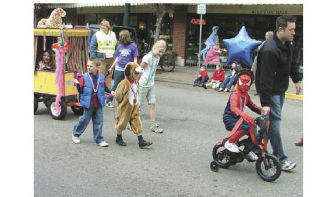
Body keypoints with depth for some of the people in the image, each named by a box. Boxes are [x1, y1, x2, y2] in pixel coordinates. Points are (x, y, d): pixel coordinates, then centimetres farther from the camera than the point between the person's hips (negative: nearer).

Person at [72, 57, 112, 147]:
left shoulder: (102, 77, 1)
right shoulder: (84, 77, -6)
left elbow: (105, 88, 13)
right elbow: (81, 91, -7)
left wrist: (110, 91, -3)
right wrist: (78, 84, -24)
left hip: (98, 104, 3)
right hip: (88, 103, -2)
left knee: (98, 121, 5)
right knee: (85, 119, 8)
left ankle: (99, 139, 15)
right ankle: (75, 134, 31)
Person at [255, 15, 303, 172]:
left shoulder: (288, 43, 2)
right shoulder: (270, 50, -27)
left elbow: (292, 62, 21)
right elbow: (265, 77, -29)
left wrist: (297, 79, 22)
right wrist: (265, 103, -30)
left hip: (281, 89, 9)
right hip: (269, 91, -9)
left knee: (273, 120, 13)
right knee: (274, 121, -6)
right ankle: (280, 158, 0)